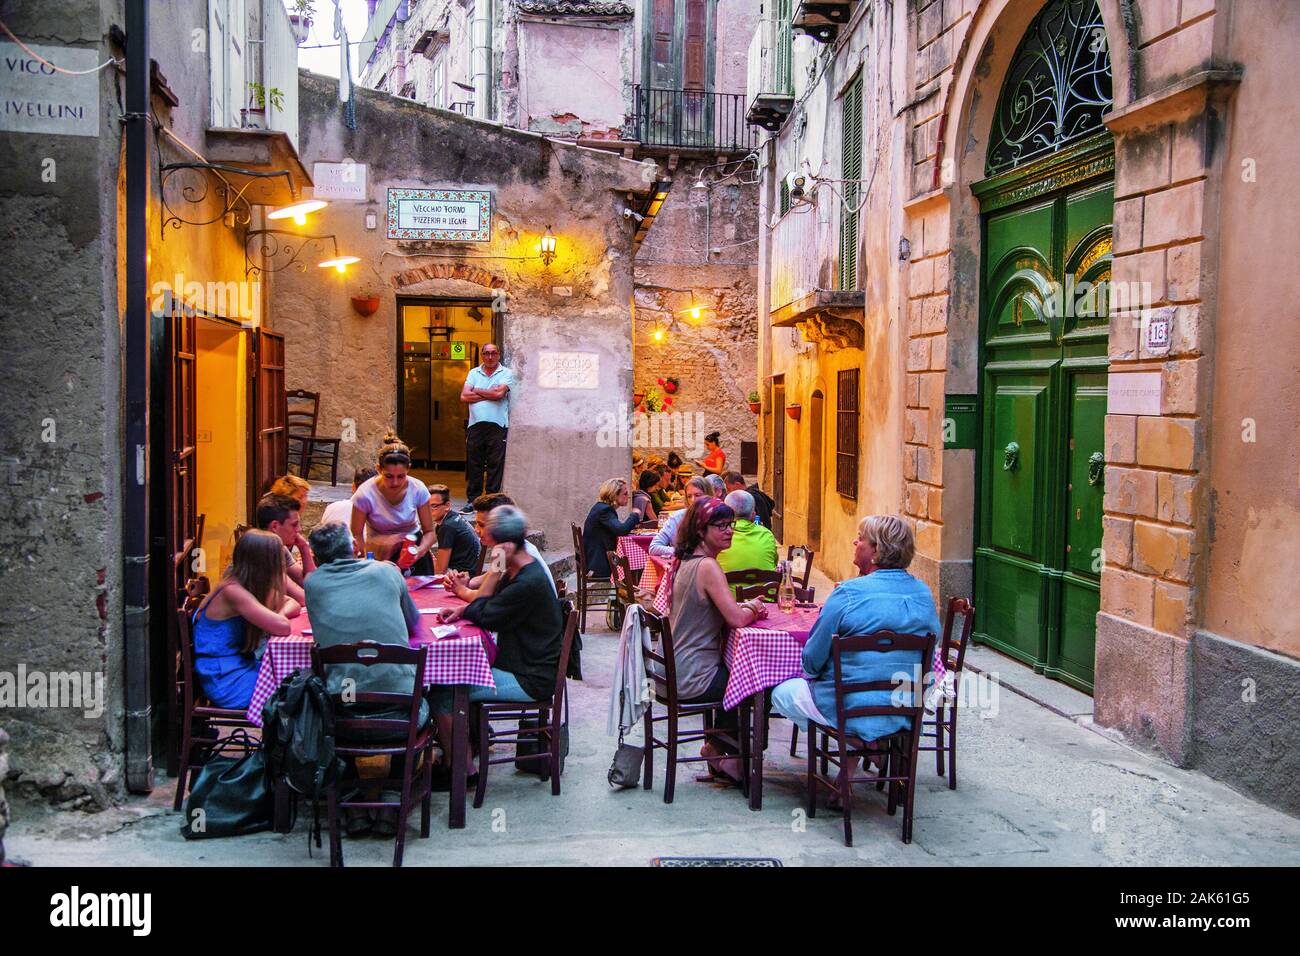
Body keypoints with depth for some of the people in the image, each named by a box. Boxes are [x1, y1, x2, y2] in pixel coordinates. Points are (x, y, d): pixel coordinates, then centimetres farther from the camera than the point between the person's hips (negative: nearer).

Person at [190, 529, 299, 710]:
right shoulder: (233, 592, -22)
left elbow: (293, 604, 12)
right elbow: (283, 627, -28)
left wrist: (279, 614, -9)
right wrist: (277, 617, -6)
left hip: (241, 666, 8)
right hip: (225, 683, -8)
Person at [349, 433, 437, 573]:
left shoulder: (418, 490, -18)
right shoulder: (365, 494, -24)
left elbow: (429, 532, -9)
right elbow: (356, 535, -15)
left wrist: (420, 551, -30)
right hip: (378, 553, -2)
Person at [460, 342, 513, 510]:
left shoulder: (506, 373, 4)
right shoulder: (474, 373, 13)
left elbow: (499, 393, -14)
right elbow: (464, 396, 1)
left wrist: (477, 391, 0)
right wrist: (489, 394, -6)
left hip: (497, 426, -3)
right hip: (475, 425, 3)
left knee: (495, 465, 0)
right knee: (473, 465, 5)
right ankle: (473, 501, 13)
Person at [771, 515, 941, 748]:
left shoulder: (849, 593, -19)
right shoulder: (924, 594, -3)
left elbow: (812, 660, -10)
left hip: (854, 710, -7)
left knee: (780, 693, 17)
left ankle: (857, 743, 10)